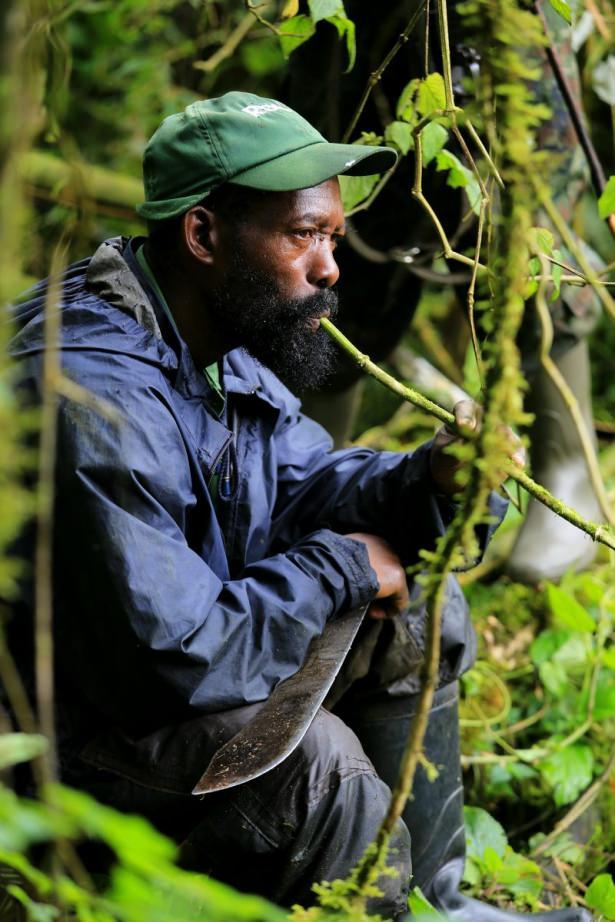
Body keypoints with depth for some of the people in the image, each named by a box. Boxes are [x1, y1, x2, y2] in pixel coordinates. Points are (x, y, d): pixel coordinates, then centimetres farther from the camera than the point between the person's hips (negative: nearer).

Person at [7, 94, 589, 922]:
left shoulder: (222, 341, 0)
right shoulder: (100, 398, -32)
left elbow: (302, 480, 13)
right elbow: (174, 656, -33)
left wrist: (431, 481, -9)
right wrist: (339, 569, -18)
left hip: (190, 652, 10)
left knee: (418, 610, 8)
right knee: (317, 763, -30)